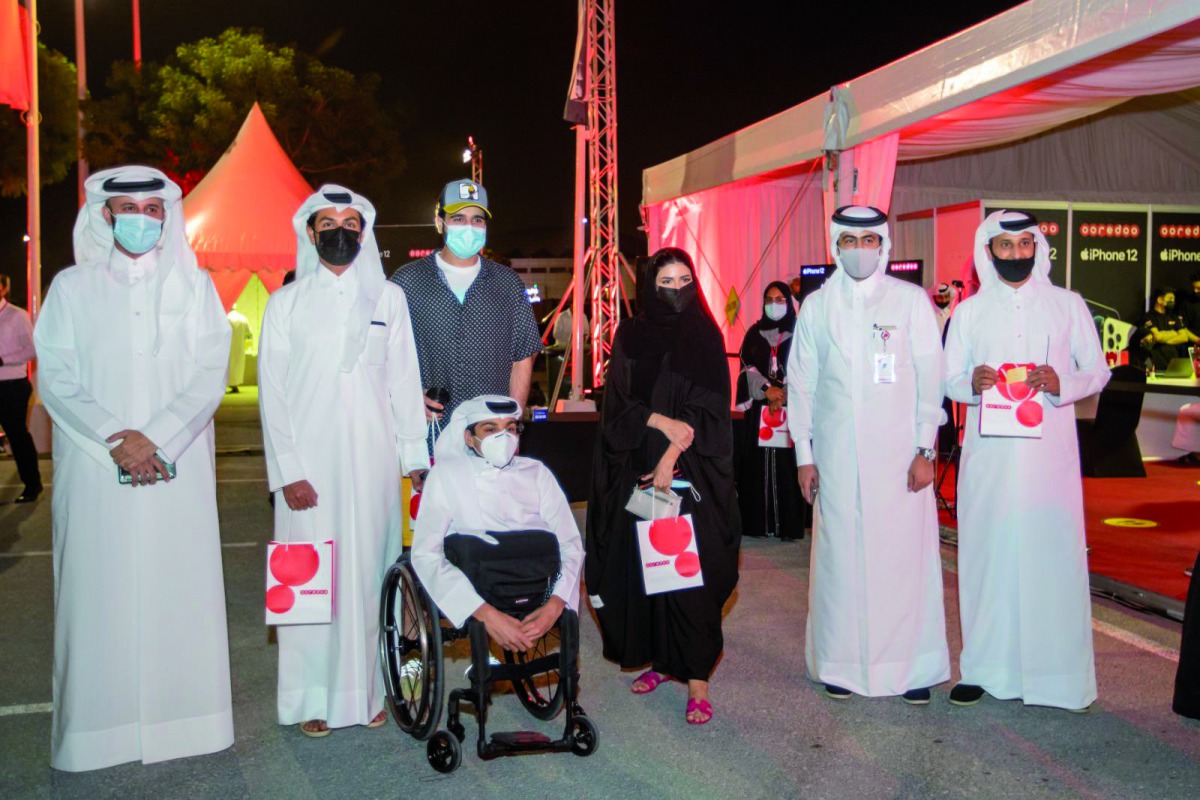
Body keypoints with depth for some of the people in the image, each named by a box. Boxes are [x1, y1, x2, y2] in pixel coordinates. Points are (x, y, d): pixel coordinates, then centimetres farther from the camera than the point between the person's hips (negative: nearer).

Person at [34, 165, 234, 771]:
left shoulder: (193, 285, 9)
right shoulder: (72, 287, 8)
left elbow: (211, 374, 2)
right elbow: (55, 378, 2)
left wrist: (156, 437, -11)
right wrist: (114, 439, -11)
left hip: (177, 470, 0)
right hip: (97, 470, 0)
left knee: (179, 587, 1)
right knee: (100, 591, -1)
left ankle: (183, 717, 11)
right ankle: (99, 727, 9)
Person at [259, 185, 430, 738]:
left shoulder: (389, 298, 9)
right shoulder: (286, 303, 6)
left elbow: (404, 380, 8)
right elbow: (273, 393, 1)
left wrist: (414, 454, 1)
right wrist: (287, 471, -7)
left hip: (373, 462, 1)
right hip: (309, 464, -1)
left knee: (370, 572, 3)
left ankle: (367, 690, 14)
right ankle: (313, 699, 11)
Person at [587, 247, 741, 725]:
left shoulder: (705, 337, 2)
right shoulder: (630, 337, 7)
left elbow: (709, 405, -5)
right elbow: (617, 403, 1)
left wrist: (673, 454, -16)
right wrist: (663, 422, -14)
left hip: (692, 475, -2)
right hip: (636, 472, 2)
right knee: (640, 567, 4)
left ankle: (696, 677, -2)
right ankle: (656, 658, 19)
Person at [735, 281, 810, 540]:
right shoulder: (754, 333, 11)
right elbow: (748, 367, 2)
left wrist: (782, 394, -14)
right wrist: (766, 389, -13)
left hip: (791, 409, -2)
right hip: (758, 410, 2)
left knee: (787, 465, -5)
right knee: (758, 464, 0)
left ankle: (789, 525, -2)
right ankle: (758, 522, 4)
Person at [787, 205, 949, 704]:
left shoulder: (911, 300, 5)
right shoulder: (817, 306, 9)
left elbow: (930, 377, 3)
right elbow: (801, 382, 10)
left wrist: (925, 449, -4)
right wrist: (804, 454, 5)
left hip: (899, 452, -1)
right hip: (837, 454, 1)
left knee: (905, 554, -2)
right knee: (840, 555, 2)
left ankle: (911, 667, 9)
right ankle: (842, 663, 13)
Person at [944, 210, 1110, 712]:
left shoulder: (1068, 306, 8)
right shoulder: (969, 312, 11)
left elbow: (1098, 372, 9)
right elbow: (949, 382, 12)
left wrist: (1062, 383, -12)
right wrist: (972, 383, -11)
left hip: (1049, 450, -1)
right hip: (988, 455, 1)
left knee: (1052, 553, -4)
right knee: (986, 553, 1)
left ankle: (1057, 673, 5)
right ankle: (985, 666, 11)